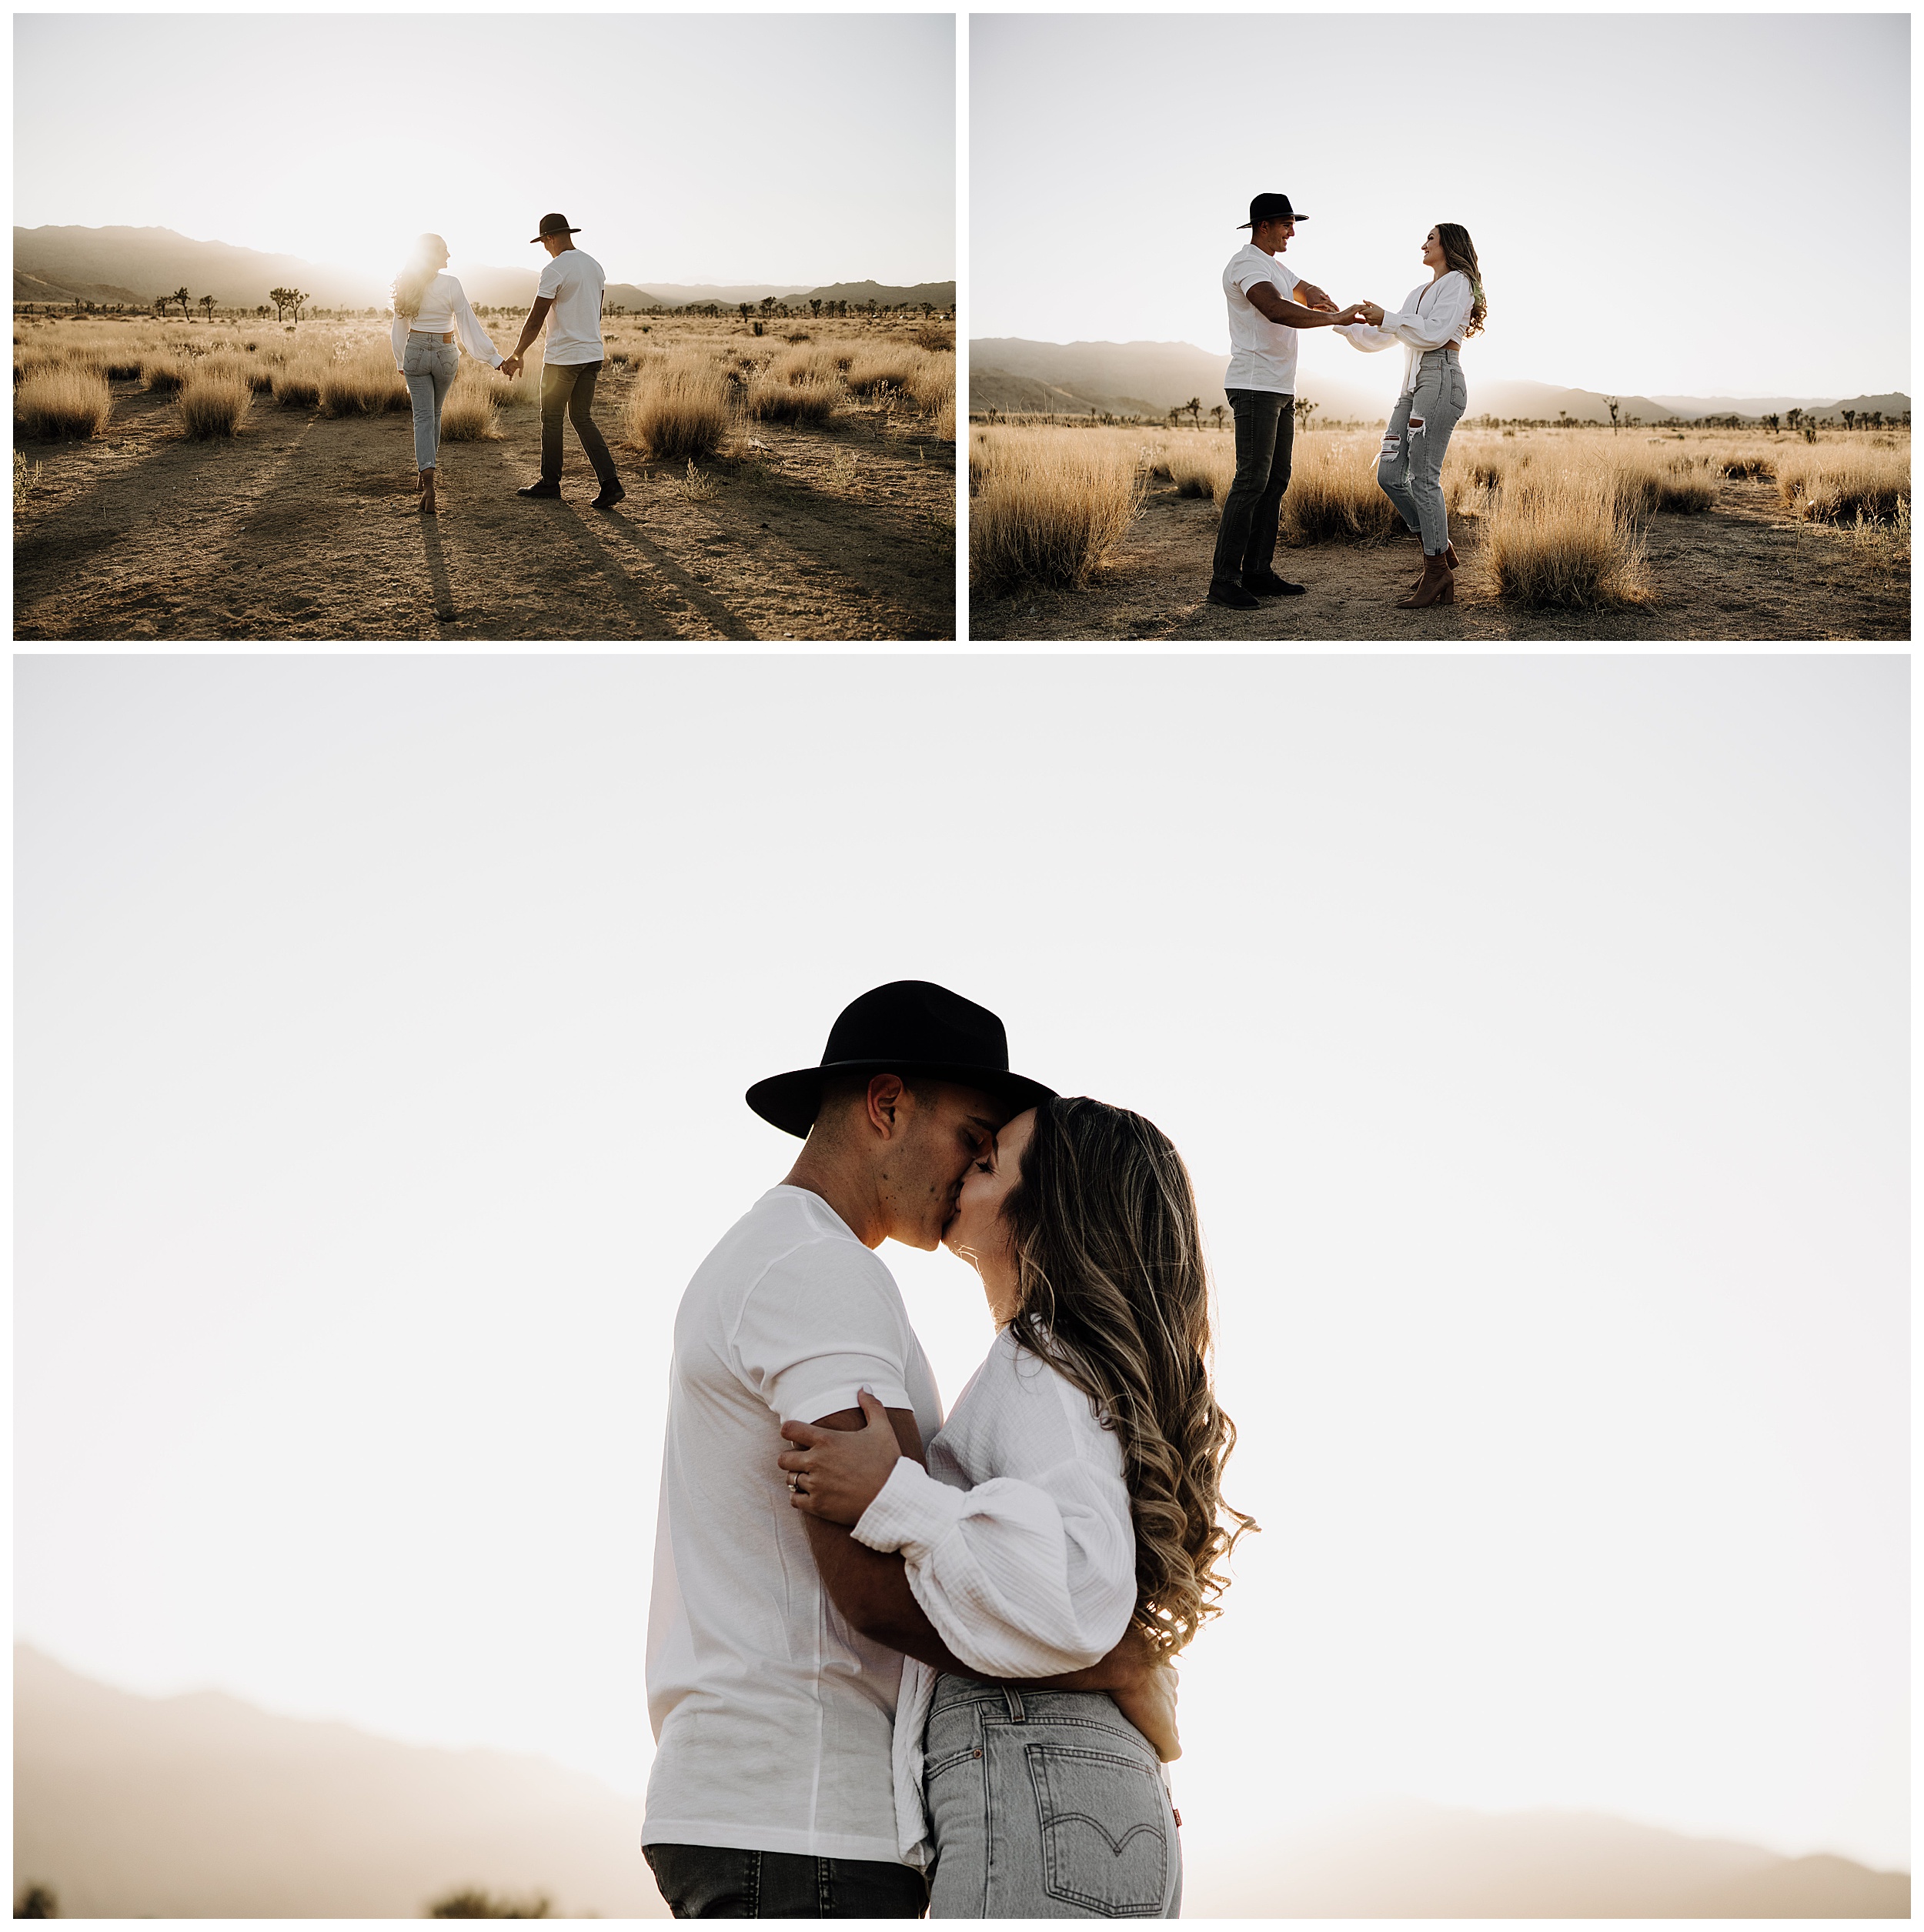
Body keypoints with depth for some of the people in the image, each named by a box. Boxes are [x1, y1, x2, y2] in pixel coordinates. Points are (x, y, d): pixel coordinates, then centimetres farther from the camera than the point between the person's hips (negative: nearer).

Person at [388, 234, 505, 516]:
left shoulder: (407, 285, -2)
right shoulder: (450, 284, -13)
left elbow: (400, 328, 7)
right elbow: (469, 326, -13)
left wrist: (401, 363, 20)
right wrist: (494, 358, -9)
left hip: (415, 352, 1)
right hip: (445, 355, -1)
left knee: (423, 417, 0)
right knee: (434, 414, 19)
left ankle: (428, 480, -19)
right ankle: (425, 474, 31)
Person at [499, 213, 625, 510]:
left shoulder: (555, 270, -15)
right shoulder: (594, 265, 9)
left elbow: (535, 320, -14)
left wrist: (517, 355, -6)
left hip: (563, 357, -7)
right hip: (593, 353, 7)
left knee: (551, 418, 9)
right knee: (582, 419, 11)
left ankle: (550, 482, 18)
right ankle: (610, 483, -2)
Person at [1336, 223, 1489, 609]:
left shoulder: (1457, 282, 0)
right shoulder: (1419, 292, 26)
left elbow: (1435, 332, -14)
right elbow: (1377, 339, 28)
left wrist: (1385, 317, -11)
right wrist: (1343, 322, 15)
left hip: (1440, 379, -9)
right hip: (1413, 386, 9)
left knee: (1423, 477, -12)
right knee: (1390, 474, 2)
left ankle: (1437, 574, -9)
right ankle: (1440, 547, 12)